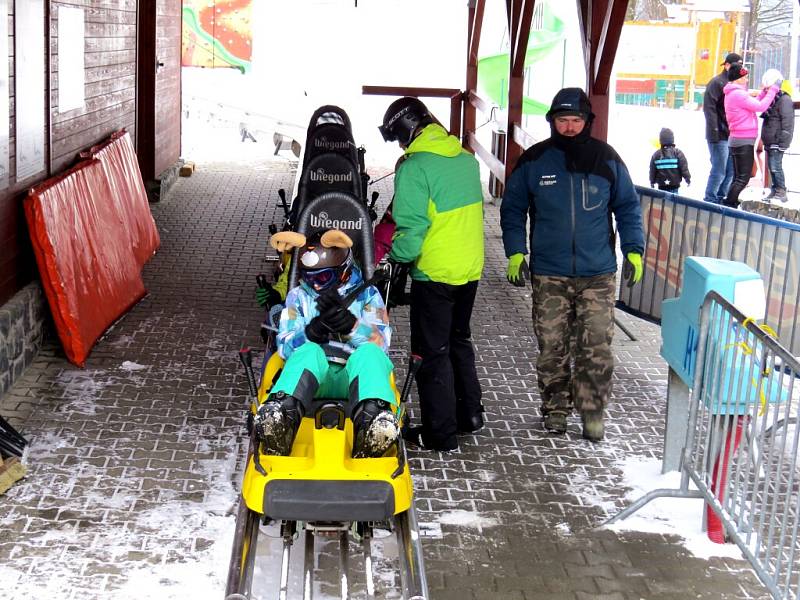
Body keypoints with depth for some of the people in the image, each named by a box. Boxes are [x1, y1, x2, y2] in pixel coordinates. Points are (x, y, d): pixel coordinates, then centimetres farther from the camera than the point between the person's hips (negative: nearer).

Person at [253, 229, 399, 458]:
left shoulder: (367, 294, 19)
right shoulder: (298, 296, 23)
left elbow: (381, 343, 3)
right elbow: (285, 346, 9)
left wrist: (351, 324, -18)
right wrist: (310, 332, -15)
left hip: (356, 376, 0)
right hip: (313, 376, 0)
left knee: (369, 352, -33)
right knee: (308, 352, -34)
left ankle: (371, 422, -64)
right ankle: (278, 424, -63)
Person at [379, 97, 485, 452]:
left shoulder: (414, 168, -18)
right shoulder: (466, 159, 5)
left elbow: (411, 230, -22)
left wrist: (394, 255, -7)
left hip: (434, 274, -7)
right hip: (470, 269, 7)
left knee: (433, 351, 4)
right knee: (459, 340, 23)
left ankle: (441, 432, 11)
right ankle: (470, 413, 33)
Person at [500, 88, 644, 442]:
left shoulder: (607, 159, 3)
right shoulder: (534, 161, 1)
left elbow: (627, 207, 12)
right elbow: (512, 209, 9)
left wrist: (634, 249, 3)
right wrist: (515, 252, -1)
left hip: (598, 275, 0)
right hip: (549, 275, 0)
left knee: (597, 347, -3)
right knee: (552, 348, 4)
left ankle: (592, 412, 9)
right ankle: (556, 409, 18)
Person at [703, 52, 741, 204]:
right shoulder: (717, 82, -8)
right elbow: (709, 108, -16)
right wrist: (714, 133, -21)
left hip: (732, 135, 8)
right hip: (720, 135, -8)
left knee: (730, 171, 9)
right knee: (719, 171, -7)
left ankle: (720, 199, 16)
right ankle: (710, 201, 1)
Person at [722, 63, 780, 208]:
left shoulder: (732, 93, 16)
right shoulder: (738, 94, -16)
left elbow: (753, 104, 20)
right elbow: (760, 107, -16)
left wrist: (764, 92, 12)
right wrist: (773, 90, -7)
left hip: (738, 140, 10)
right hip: (744, 141, -10)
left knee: (738, 177, 13)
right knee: (742, 178, -8)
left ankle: (731, 205, 14)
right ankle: (728, 206, -10)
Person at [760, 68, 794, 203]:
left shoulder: (784, 99, -12)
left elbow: (787, 122, -16)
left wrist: (783, 142, -20)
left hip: (777, 142, -9)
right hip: (770, 141, 9)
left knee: (775, 166, -10)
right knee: (771, 166, 12)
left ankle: (781, 193, -6)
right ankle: (774, 192, 19)